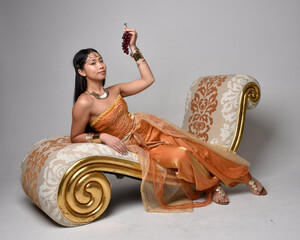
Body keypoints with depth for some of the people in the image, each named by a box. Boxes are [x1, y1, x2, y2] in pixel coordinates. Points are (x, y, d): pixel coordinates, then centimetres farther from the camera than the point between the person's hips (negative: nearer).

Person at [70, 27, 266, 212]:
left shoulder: (114, 91, 3)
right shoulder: (84, 103, -14)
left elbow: (148, 79, 7)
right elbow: (75, 137, -6)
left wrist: (134, 48, 5)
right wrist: (102, 137, -20)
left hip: (147, 129, 5)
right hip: (134, 145, -5)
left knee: (193, 147, -8)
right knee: (181, 156, -24)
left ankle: (245, 176, 8)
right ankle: (212, 186, 6)